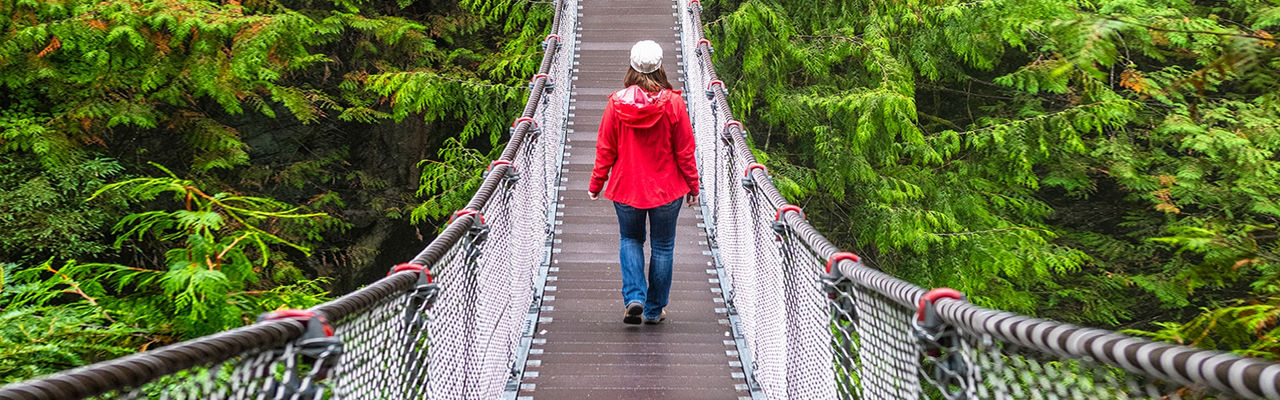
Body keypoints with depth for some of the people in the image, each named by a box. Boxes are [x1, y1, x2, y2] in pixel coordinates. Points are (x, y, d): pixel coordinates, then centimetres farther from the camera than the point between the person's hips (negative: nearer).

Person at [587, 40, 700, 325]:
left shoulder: (616, 102, -8)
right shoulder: (673, 102, -10)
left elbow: (605, 149, -2)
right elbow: (685, 151, -5)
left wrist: (596, 184, 9)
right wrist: (693, 186, 7)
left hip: (626, 188, 1)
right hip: (667, 189, 0)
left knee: (630, 240, 20)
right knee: (662, 247, 13)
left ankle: (634, 298, 1)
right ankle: (654, 310, 21)